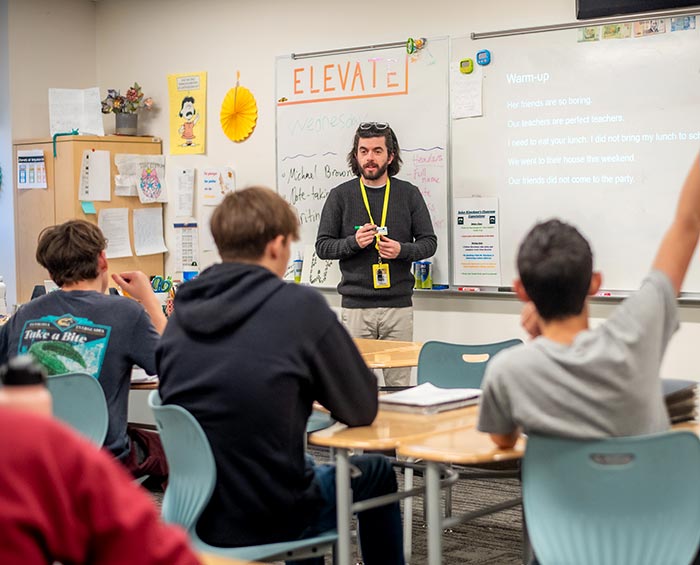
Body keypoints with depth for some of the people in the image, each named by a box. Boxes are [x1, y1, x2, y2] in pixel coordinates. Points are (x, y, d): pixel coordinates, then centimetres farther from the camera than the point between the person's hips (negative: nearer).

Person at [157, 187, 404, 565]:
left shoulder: (182, 309, 1)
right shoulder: (300, 305, -15)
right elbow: (361, 409, -6)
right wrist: (321, 388, 14)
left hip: (193, 512, 6)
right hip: (265, 519, -6)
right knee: (377, 472, 23)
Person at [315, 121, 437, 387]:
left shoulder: (409, 194, 7)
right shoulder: (340, 196, 5)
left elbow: (429, 242, 9)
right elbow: (322, 246, 5)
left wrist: (401, 250, -10)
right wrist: (354, 242, -12)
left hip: (398, 305, 1)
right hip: (355, 305, -1)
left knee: (399, 383, 3)